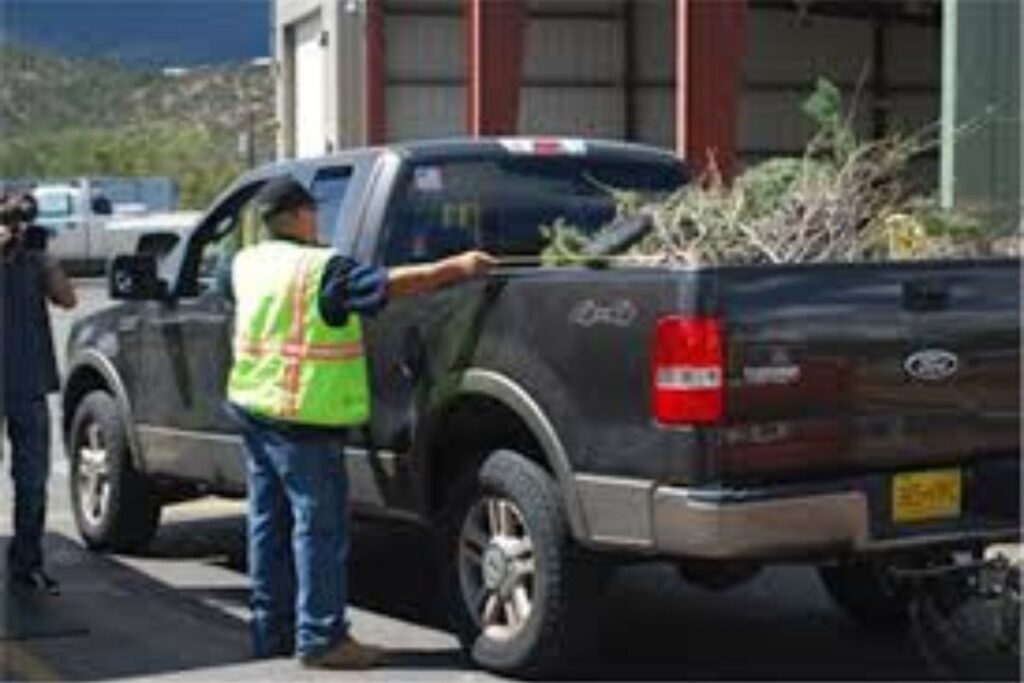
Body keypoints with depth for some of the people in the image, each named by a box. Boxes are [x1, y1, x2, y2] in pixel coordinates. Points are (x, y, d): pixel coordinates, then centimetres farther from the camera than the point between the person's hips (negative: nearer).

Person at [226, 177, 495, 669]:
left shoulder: (247, 264, 8)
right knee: (319, 525, -3)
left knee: (269, 520, 14)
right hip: (302, 416, -8)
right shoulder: (321, 269, -16)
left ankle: (271, 629, 21)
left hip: (252, 405, 9)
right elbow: (393, 284, -20)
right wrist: (457, 267, -13)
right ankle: (320, 638, 0)